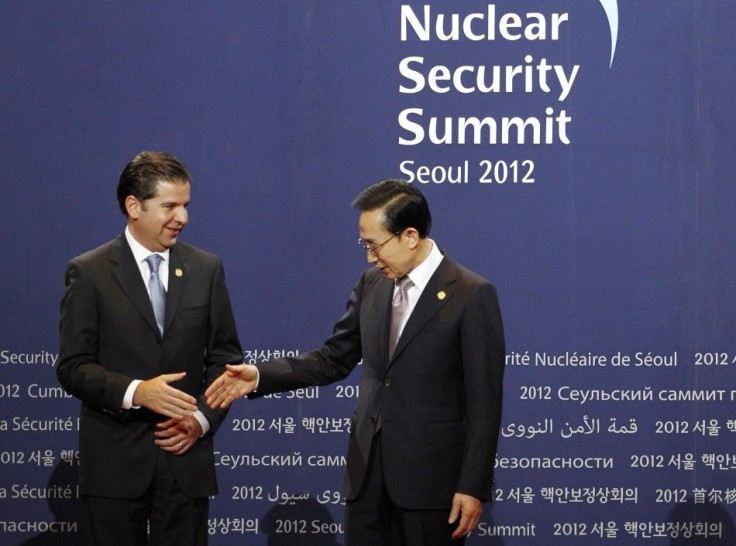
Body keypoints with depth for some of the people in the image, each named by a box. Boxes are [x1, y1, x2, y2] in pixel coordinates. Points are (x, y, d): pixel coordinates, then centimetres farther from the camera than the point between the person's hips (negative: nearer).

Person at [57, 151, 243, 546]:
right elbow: (73, 367, -5)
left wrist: (202, 419, -5)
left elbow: (225, 357, 11)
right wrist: (135, 392, -21)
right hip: (114, 462, -2)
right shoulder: (89, 273, -2)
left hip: (185, 457, 2)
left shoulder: (206, 269, 7)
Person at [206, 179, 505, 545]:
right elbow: (333, 359, 13)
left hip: (431, 473, -5)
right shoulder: (371, 284, 7)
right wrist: (259, 376, 0)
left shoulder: (472, 296, -11)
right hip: (368, 467, 6)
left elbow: (483, 402, -11)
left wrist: (473, 487, -13)